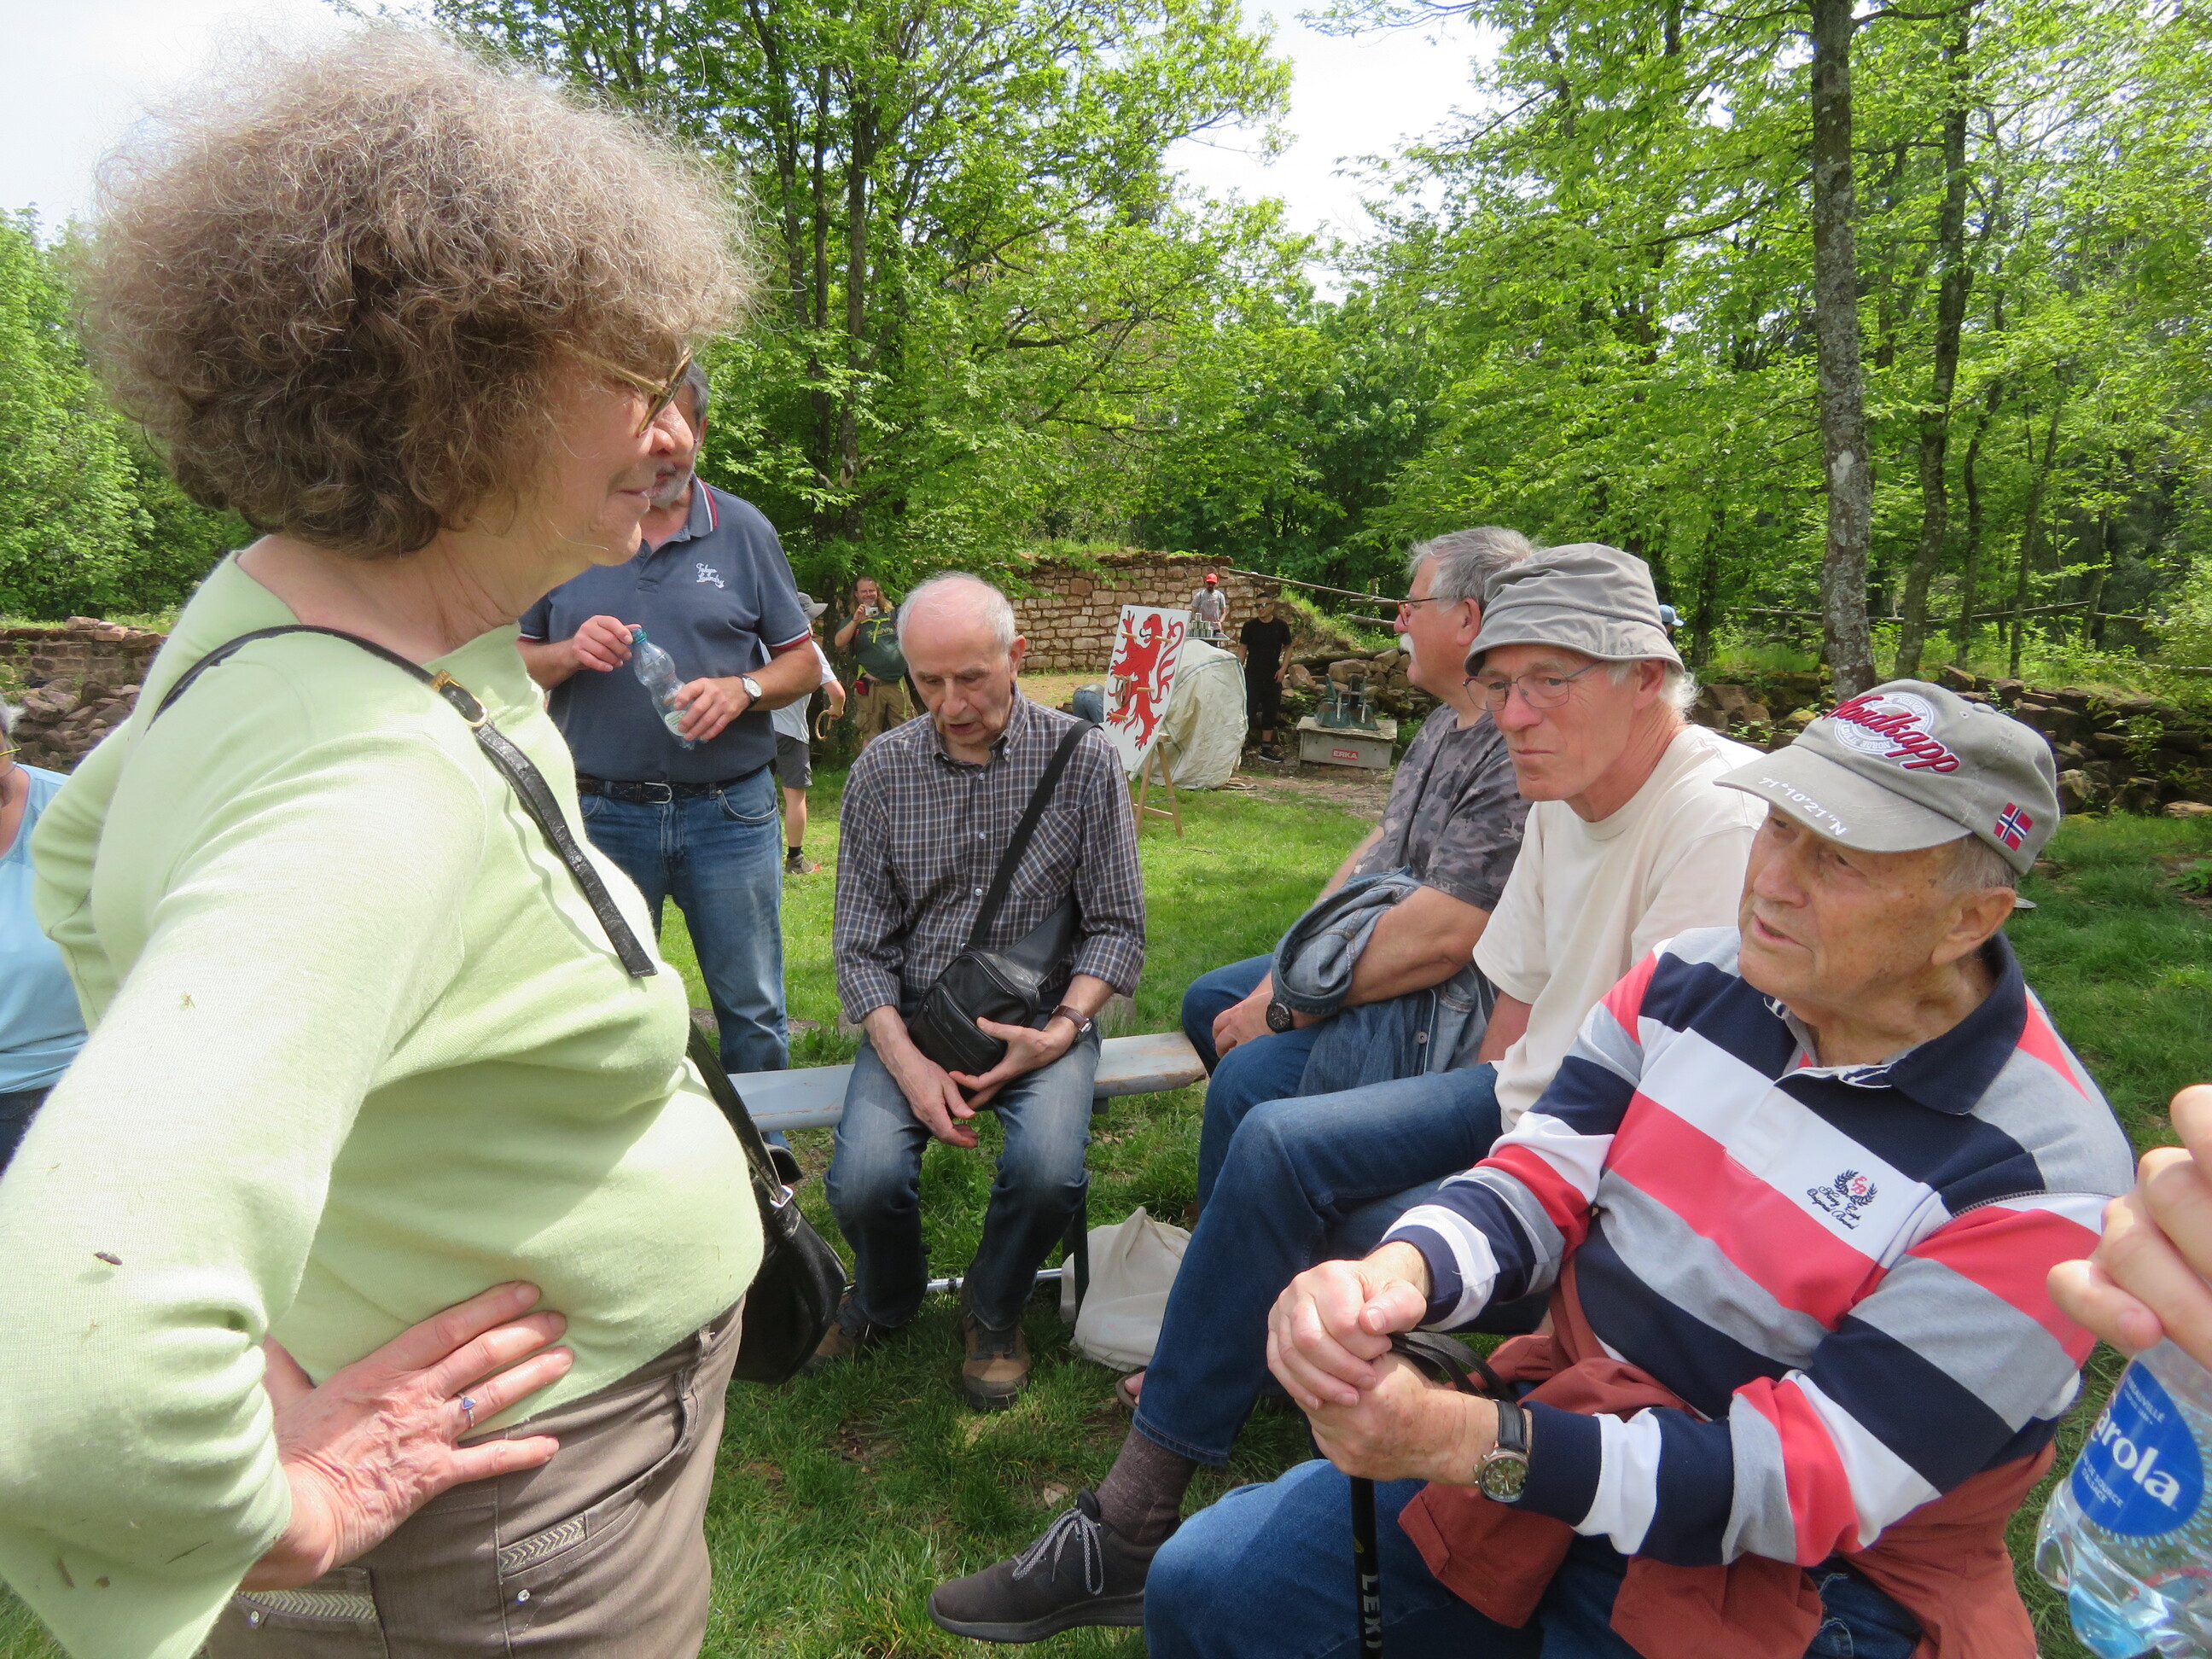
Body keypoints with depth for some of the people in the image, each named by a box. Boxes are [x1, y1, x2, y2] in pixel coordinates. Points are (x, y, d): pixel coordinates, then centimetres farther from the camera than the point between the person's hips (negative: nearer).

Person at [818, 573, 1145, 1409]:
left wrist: (1062, 1027, -17)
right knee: (865, 1181, -22)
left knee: (1047, 1170, -28)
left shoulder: (1082, 758, -6)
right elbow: (861, 946, -1)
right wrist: (909, 1064, -15)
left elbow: (1116, 926, -1)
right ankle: (887, 1296, 18)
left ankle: (993, 1309, 9)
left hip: (1042, 1013, -1)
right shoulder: (879, 773, -2)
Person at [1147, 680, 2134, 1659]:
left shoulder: (2036, 1178, -21)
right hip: (1577, 1423, 4)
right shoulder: (1693, 979, -5)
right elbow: (1541, 1182, -3)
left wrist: (1461, 1442, -30)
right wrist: (1395, 1273, -26)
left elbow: (1803, 1486, -22)